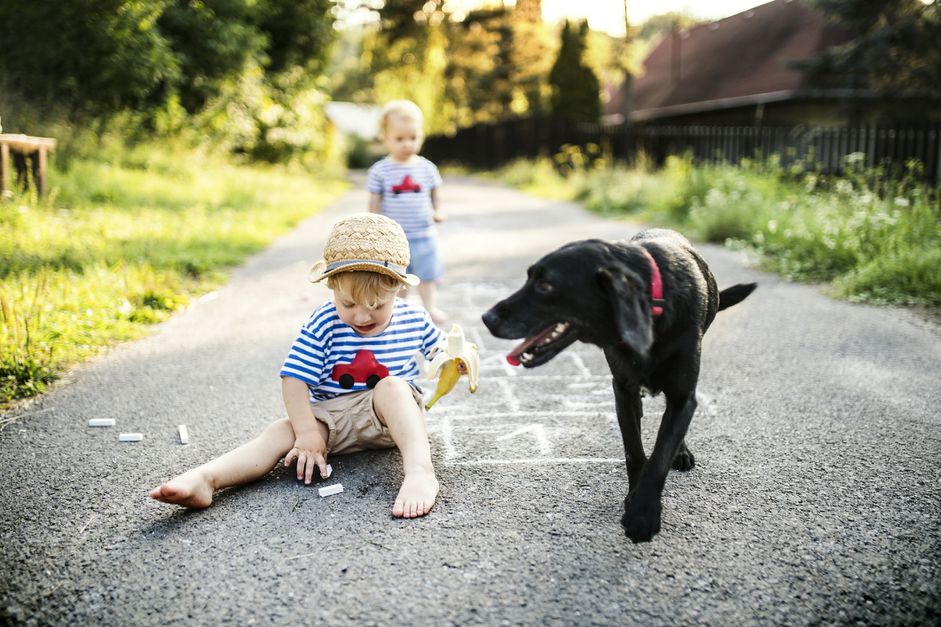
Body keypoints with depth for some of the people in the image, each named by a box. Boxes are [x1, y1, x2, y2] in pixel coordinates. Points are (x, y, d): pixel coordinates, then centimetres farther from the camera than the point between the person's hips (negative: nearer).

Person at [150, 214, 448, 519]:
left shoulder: (413, 319, -4)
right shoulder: (323, 324, -11)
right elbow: (294, 380, -14)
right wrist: (307, 433, -21)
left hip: (396, 416, 0)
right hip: (331, 418, 1)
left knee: (392, 385, -32)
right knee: (281, 432, -23)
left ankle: (420, 472, -49)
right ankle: (203, 479, -41)